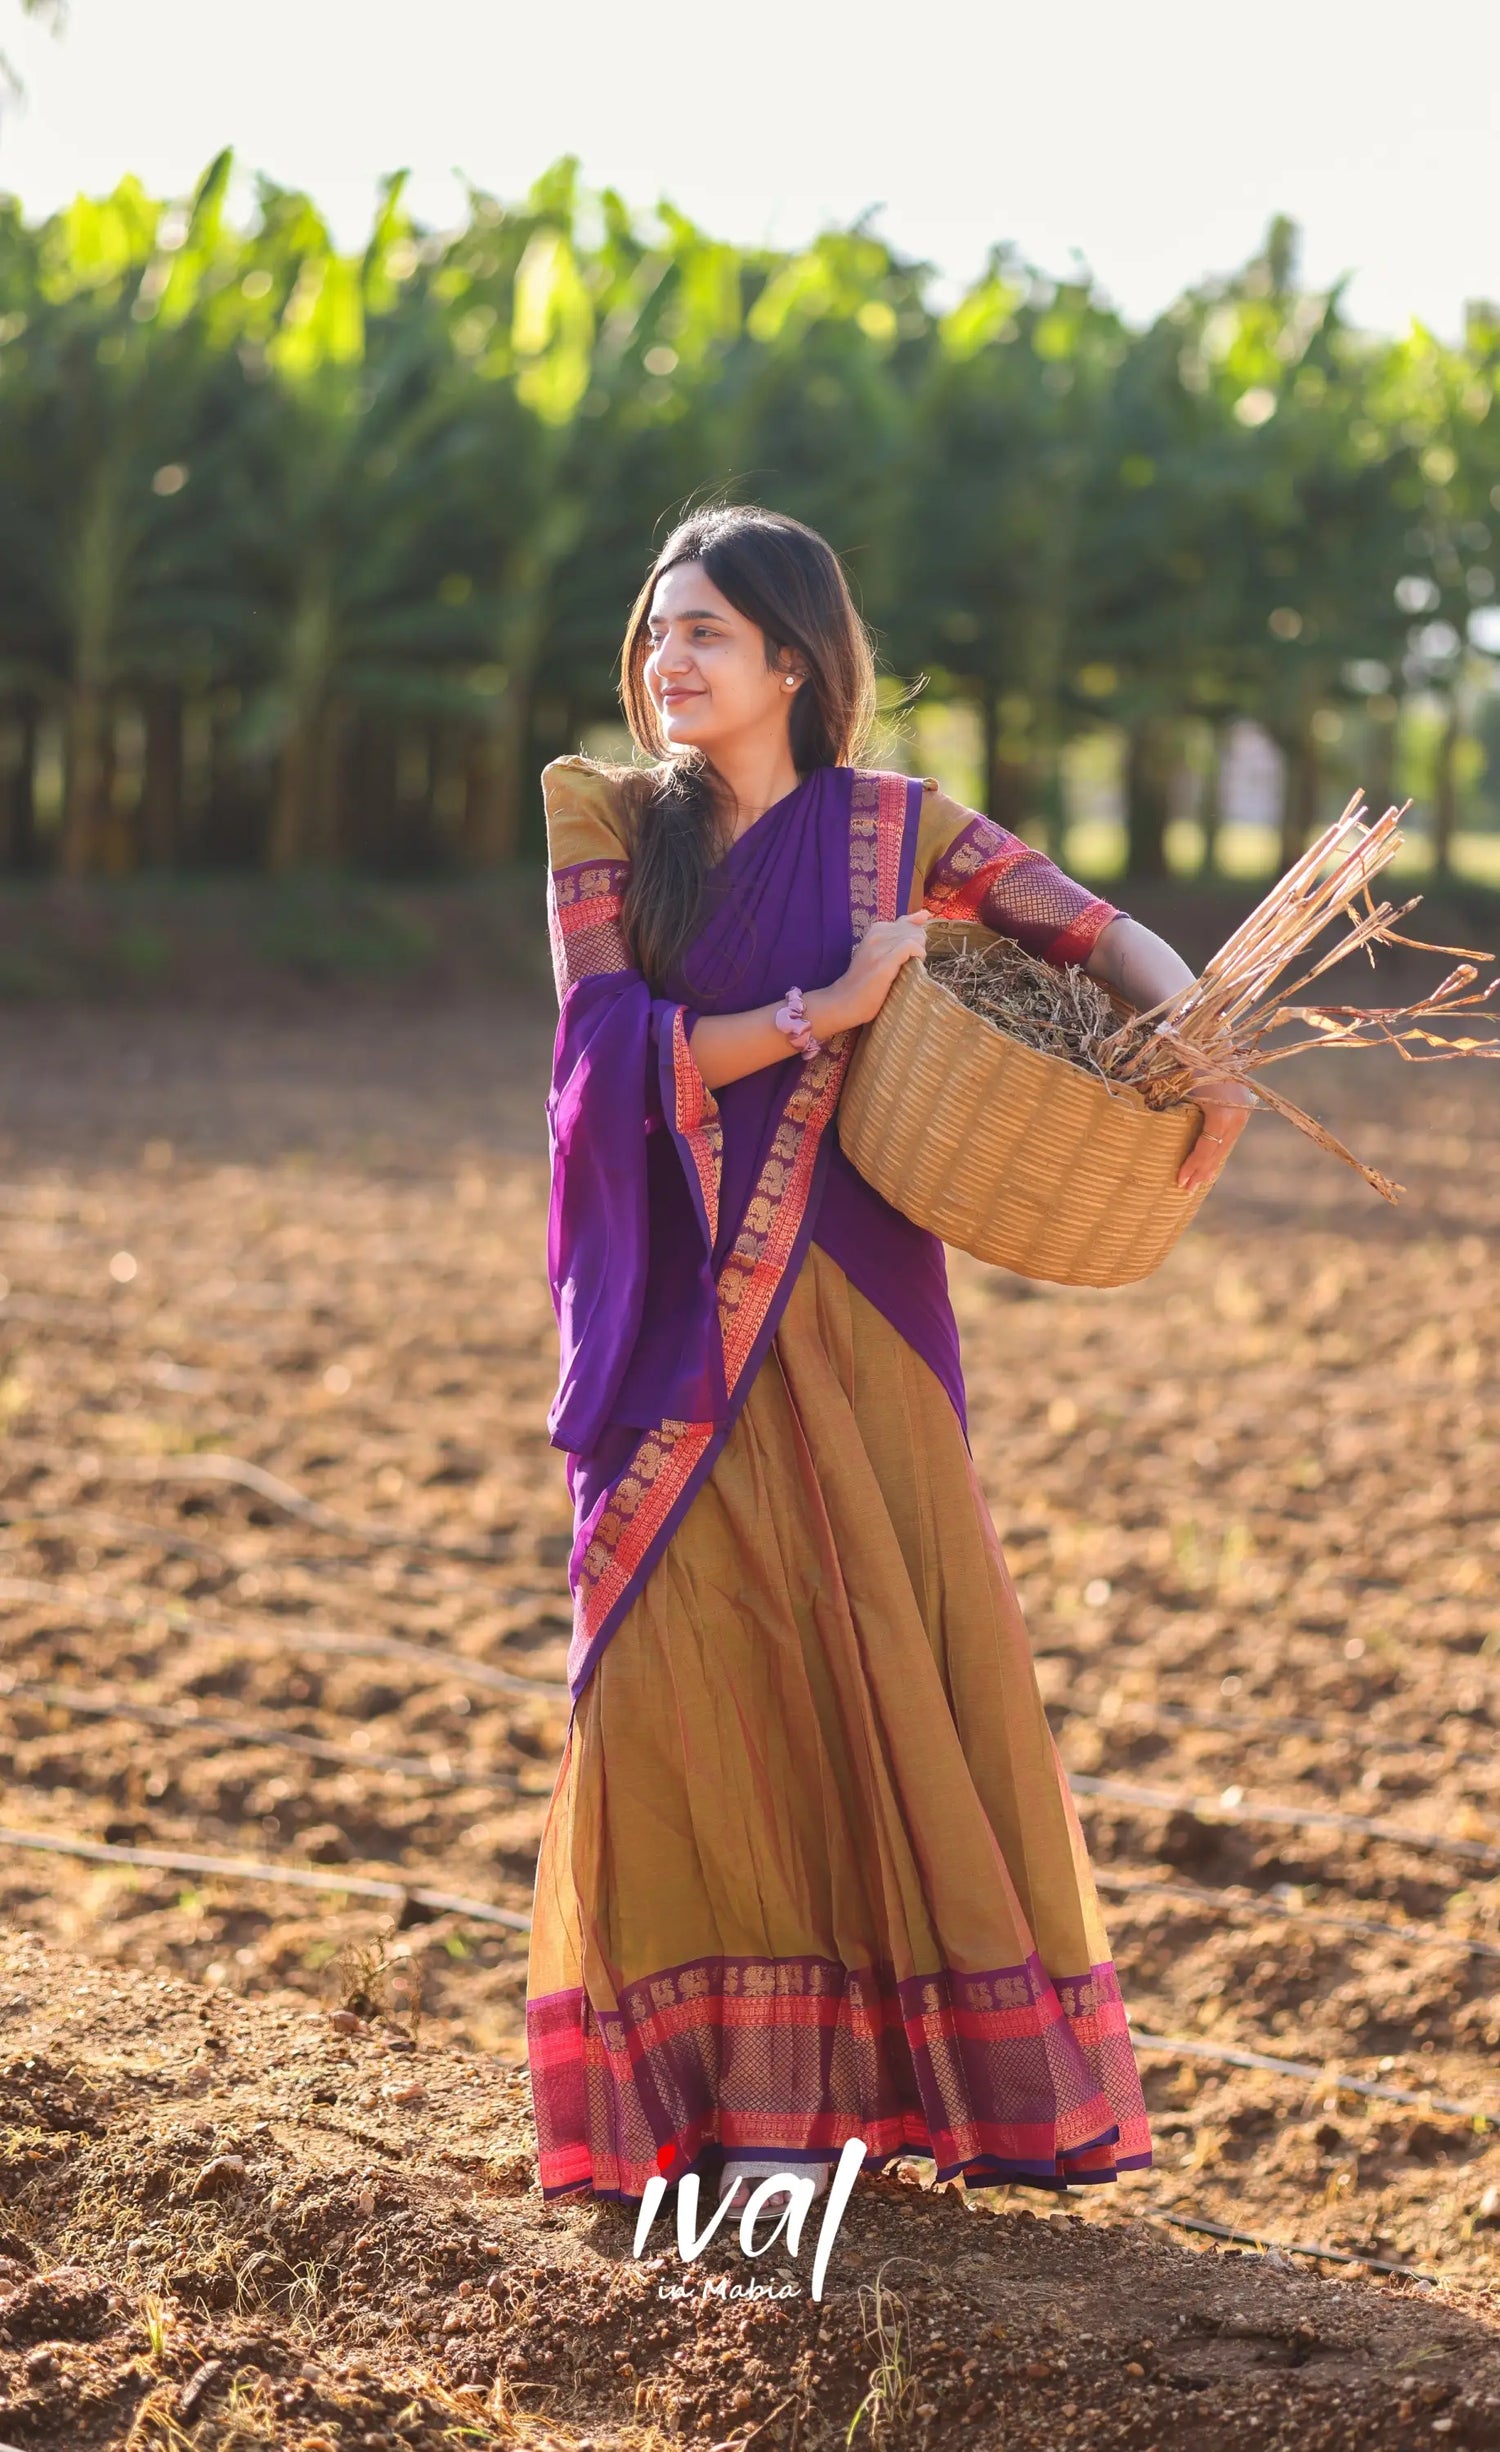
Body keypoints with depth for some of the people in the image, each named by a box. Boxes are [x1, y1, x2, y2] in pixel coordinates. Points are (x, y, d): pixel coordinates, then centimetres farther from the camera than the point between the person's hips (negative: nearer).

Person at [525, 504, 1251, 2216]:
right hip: (680, 1317, 1)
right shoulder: (607, 826, 4)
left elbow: (1110, 937, 4)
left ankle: (971, 2072, 11)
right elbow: (616, 1045, -7)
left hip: (846, 1316, 0)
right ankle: (739, 2088, 6)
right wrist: (830, 1009, -14)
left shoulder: (895, 827, 3)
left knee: (901, 1648, -1)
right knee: (696, 1661, -2)